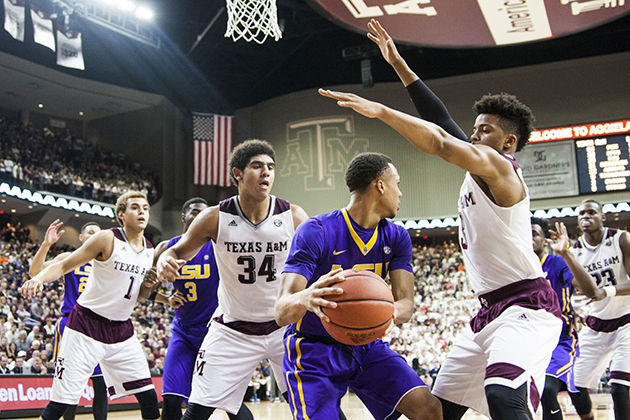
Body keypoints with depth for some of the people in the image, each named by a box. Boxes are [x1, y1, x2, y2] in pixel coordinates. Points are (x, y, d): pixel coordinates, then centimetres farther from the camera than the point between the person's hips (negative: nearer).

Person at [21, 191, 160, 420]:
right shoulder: (107, 239, -11)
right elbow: (63, 265, -12)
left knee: (149, 397, 1)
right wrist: (38, 278, -32)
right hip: (86, 325, -5)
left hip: (121, 330, 6)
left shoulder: (149, 251, 7)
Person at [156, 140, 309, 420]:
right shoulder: (215, 218, -12)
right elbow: (178, 252, 0)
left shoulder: (293, 217, -12)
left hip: (284, 326, 1)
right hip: (233, 331, 0)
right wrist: (164, 261, -24)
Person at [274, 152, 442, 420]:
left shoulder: (396, 238, -2)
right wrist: (304, 299, -54)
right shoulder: (316, 232, -21)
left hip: (366, 345, 5)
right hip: (314, 350, -4)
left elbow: (406, 303, -15)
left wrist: (390, 312, -40)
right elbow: (281, 313, -30)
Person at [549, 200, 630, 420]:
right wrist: (565, 253, -32)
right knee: (576, 387, 3)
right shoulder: (575, 250, -2)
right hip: (597, 325, 4)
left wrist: (607, 291, -39)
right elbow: (590, 291, -20)